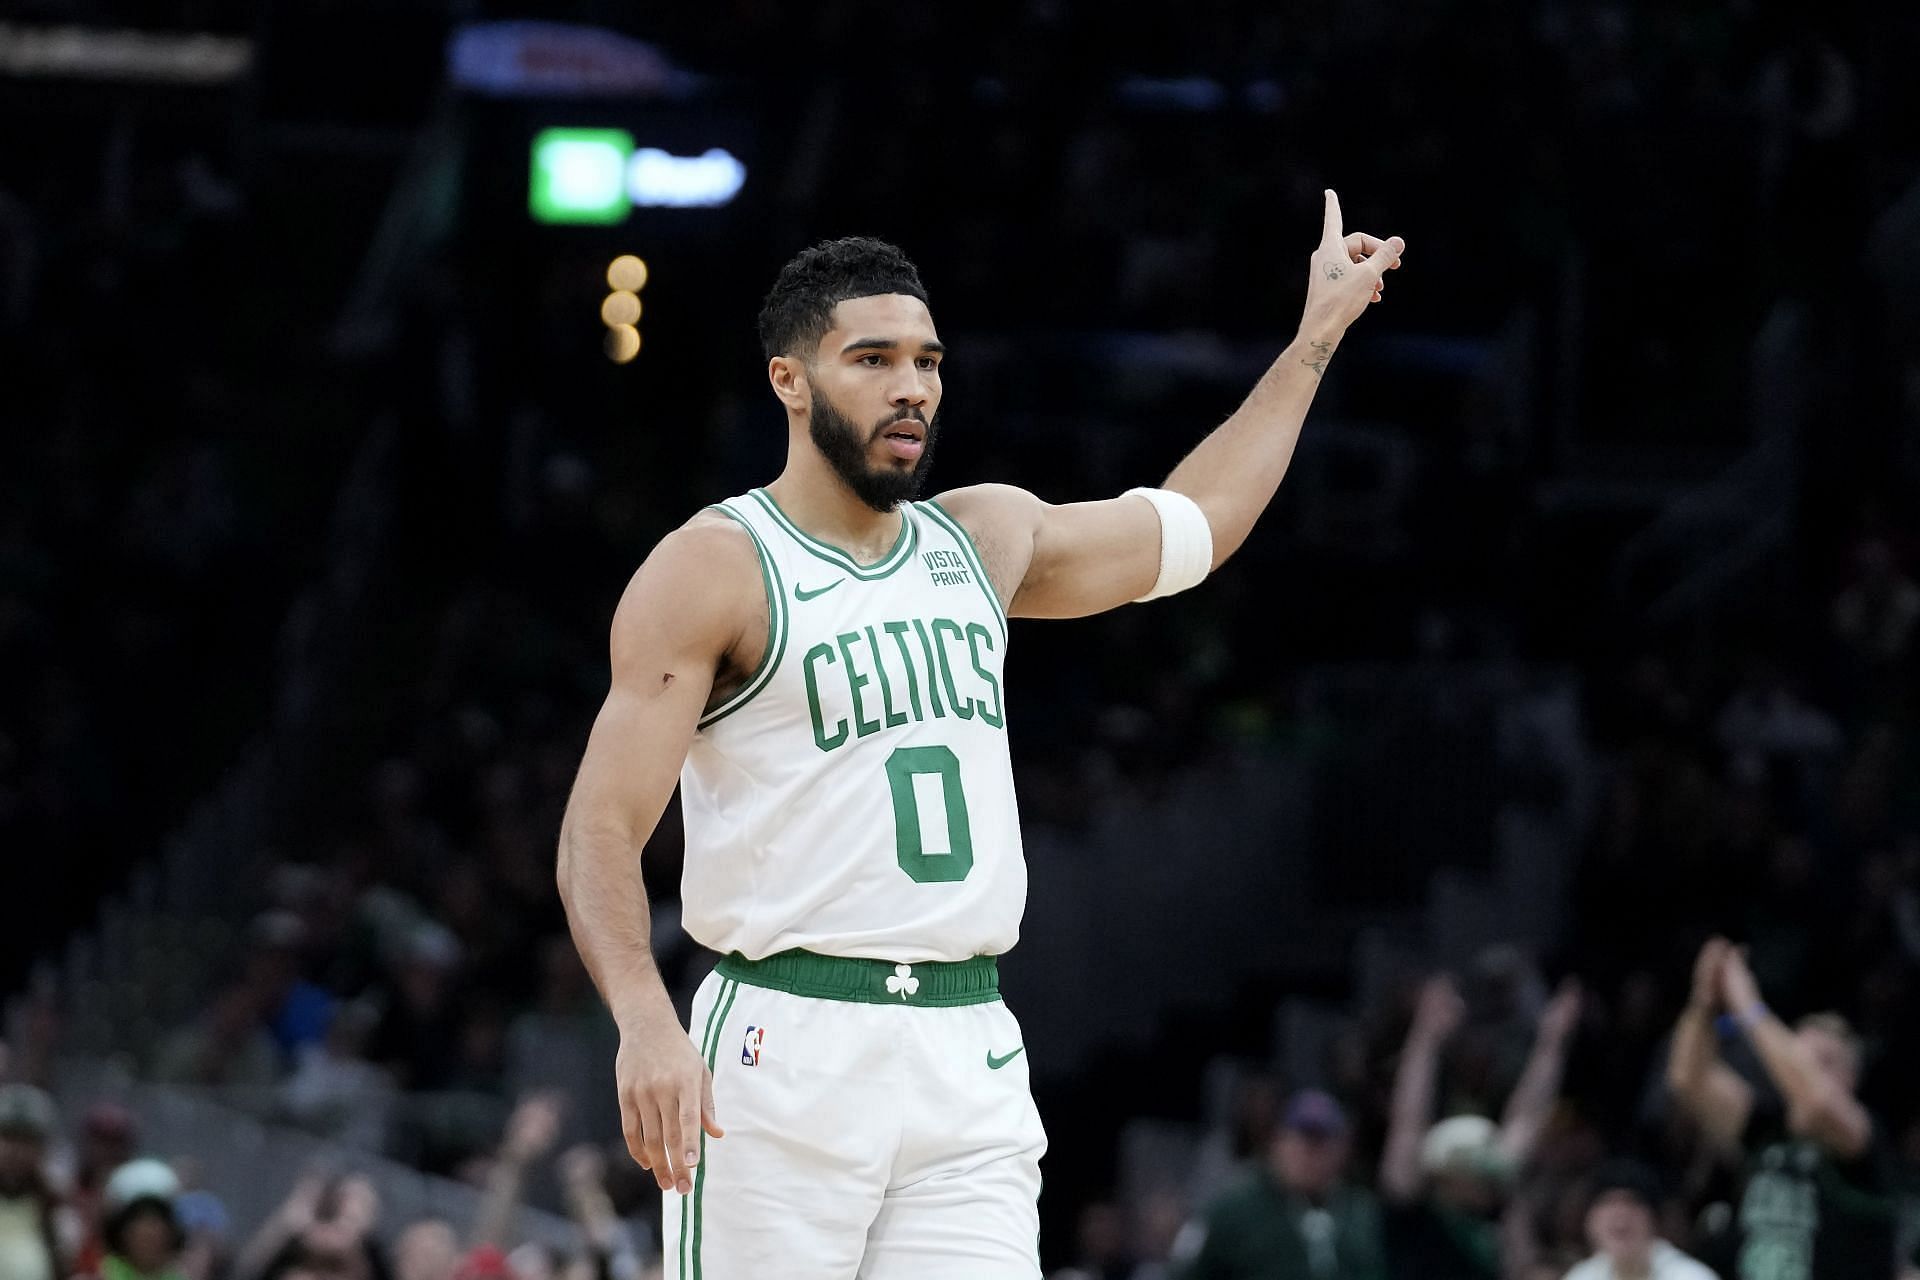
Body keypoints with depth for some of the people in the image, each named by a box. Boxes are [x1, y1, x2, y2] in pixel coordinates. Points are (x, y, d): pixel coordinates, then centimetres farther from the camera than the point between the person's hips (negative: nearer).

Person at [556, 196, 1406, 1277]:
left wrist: (1320, 331, 37)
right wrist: (644, 1019, -26)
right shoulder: (713, 570, -3)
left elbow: (1192, 523, 34)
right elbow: (602, 828, -9)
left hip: (971, 1056, 5)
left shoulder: (986, 539, 16)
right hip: (787, 1048, -5)